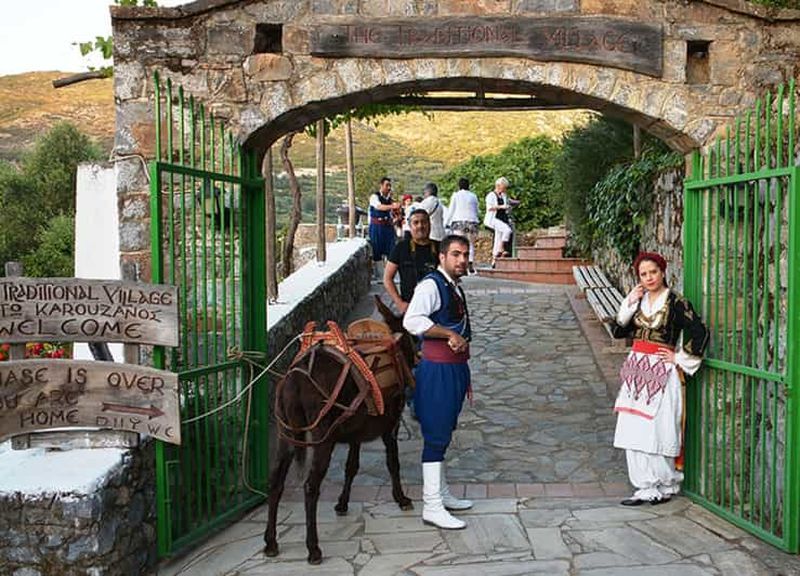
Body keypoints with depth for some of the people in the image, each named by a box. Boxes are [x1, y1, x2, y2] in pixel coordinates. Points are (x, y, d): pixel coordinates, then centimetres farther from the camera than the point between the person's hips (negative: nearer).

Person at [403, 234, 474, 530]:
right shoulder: (431, 285, -14)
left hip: (455, 369, 10)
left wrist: (464, 376, 25)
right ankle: (432, 506, 1)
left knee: (443, 435, 18)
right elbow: (412, 321, -30)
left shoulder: (454, 288, 16)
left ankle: (441, 494, 30)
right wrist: (450, 334, -26)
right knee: (435, 436, -5)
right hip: (437, 370, -10)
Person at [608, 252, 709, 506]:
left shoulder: (676, 302, -7)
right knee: (634, 431, 5)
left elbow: (699, 333, -12)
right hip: (636, 370, 6)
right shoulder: (637, 301, 11)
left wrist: (680, 359, -8)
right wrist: (629, 303, -3)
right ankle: (646, 486, 13)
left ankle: (664, 486, 6)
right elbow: (618, 331, 5)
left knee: (657, 430, -6)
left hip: (661, 372, -6)